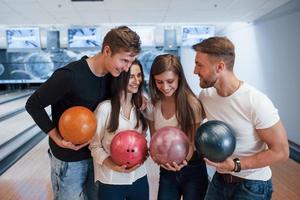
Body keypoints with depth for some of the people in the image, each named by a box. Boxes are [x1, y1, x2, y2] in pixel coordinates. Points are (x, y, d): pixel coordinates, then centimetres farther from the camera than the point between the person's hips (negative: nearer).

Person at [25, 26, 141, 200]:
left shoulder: (113, 76, -6)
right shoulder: (69, 76, -25)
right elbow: (33, 105, -14)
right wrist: (57, 138, -19)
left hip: (97, 154, 6)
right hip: (69, 159, -5)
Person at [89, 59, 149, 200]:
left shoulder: (142, 107, 1)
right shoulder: (105, 108, -15)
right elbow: (95, 146, -8)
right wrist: (112, 165, -21)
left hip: (139, 178, 5)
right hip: (112, 182, -4)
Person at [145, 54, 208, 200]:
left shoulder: (191, 103, -18)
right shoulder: (152, 105, -5)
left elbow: (194, 141, -13)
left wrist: (183, 160, -32)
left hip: (192, 169, -3)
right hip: (167, 170, 3)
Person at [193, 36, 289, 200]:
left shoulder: (256, 102, -25)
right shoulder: (205, 95, -9)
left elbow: (280, 151, -18)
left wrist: (236, 165, -25)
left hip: (252, 185, -5)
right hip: (220, 178, 5)